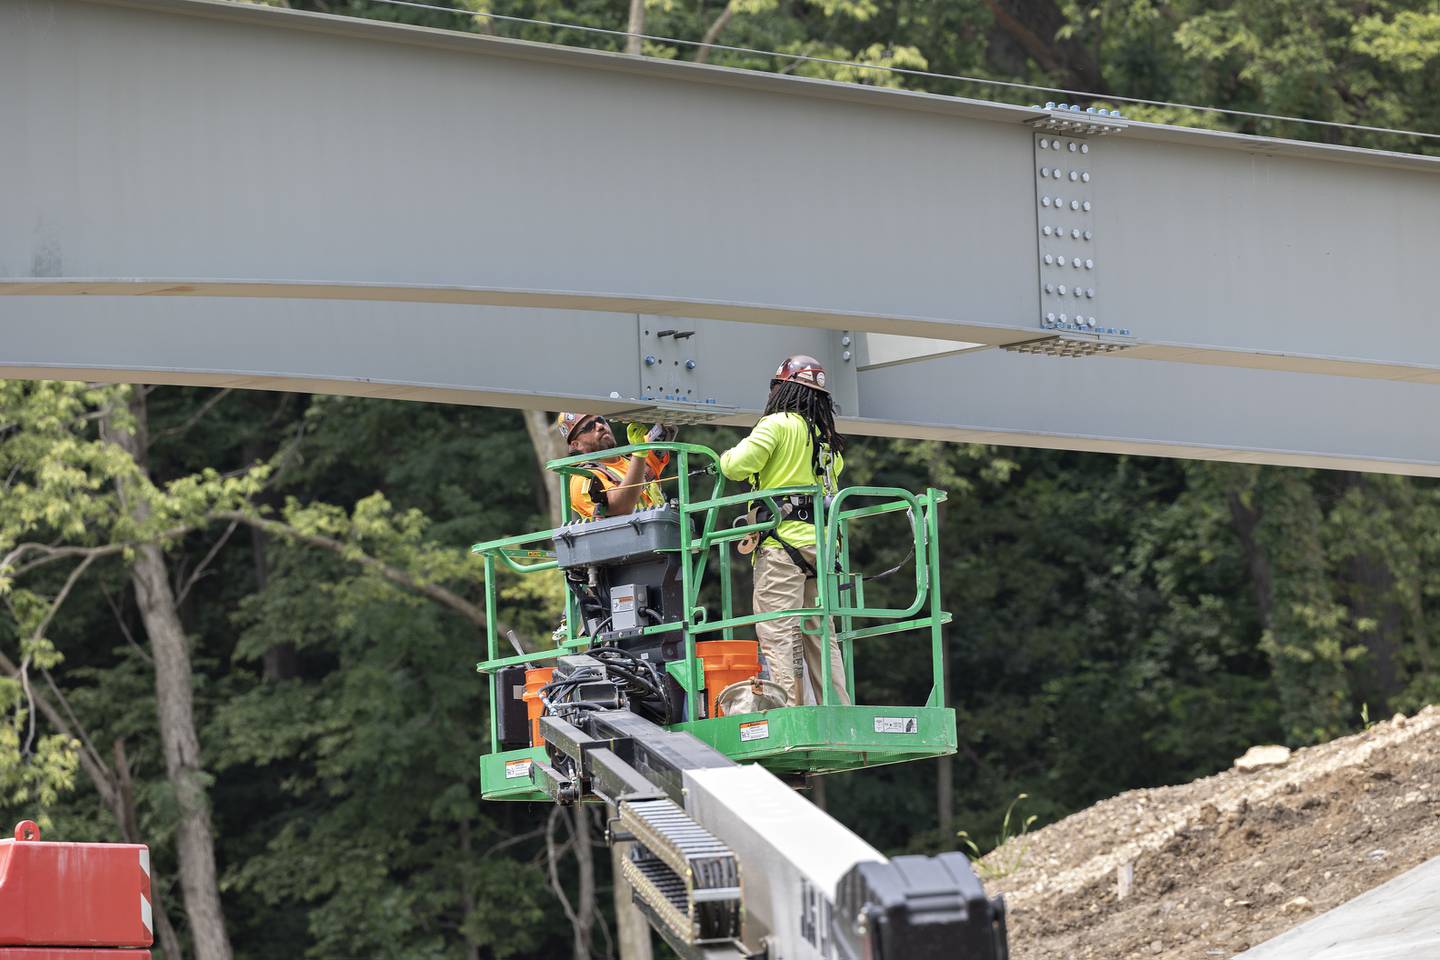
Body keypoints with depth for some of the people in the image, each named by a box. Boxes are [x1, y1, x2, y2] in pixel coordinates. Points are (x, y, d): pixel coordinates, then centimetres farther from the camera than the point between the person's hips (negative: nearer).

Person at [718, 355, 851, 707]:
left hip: (783, 539, -7)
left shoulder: (779, 424, -4)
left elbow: (737, 466, -10)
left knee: (779, 634, -10)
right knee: (820, 635, 11)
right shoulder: (825, 436, 18)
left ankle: (788, 711, -19)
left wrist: (730, 455, 10)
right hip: (820, 542, 7)